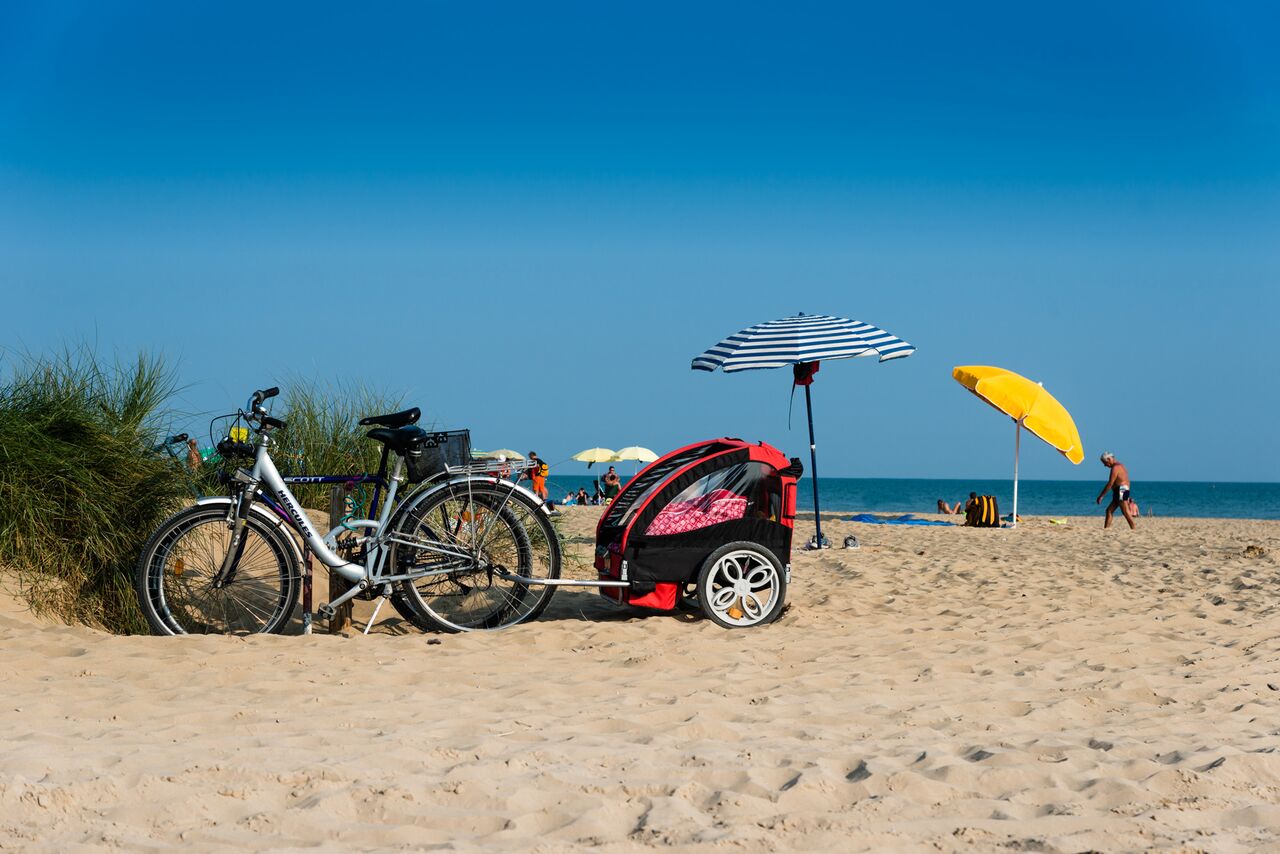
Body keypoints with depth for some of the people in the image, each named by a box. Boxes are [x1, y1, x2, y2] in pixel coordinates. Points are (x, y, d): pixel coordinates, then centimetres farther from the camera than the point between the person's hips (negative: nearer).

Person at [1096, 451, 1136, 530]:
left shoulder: (1115, 467, -12)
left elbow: (1110, 484, -16)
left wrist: (1100, 496, -13)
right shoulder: (1120, 465, 20)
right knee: (1109, 510, 8)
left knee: (1126, 512, -10)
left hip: (1121, 491, -11)